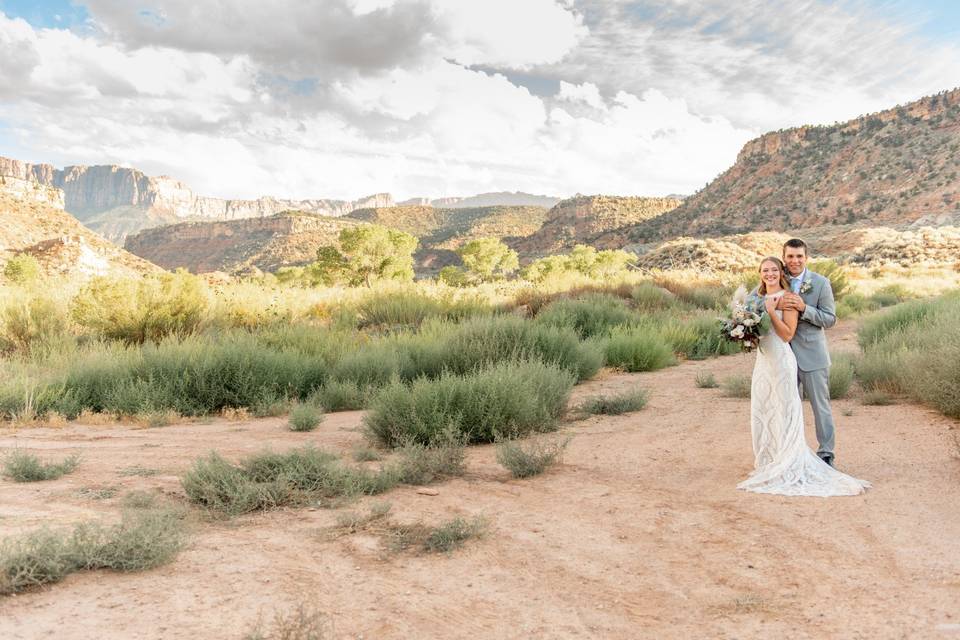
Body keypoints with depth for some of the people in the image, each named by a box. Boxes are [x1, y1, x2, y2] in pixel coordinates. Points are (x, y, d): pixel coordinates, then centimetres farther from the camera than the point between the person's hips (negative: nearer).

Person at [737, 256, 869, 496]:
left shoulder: (787, 298, -8)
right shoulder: (759, 298, 13)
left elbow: (788, 334, -13)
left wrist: (771, 312, -18)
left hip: (781, 360, -8)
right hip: (762, 360, 8)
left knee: (783, 413, -1)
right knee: (761, 413, 11)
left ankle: (786, 469, 7)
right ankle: (768, 464, 24)